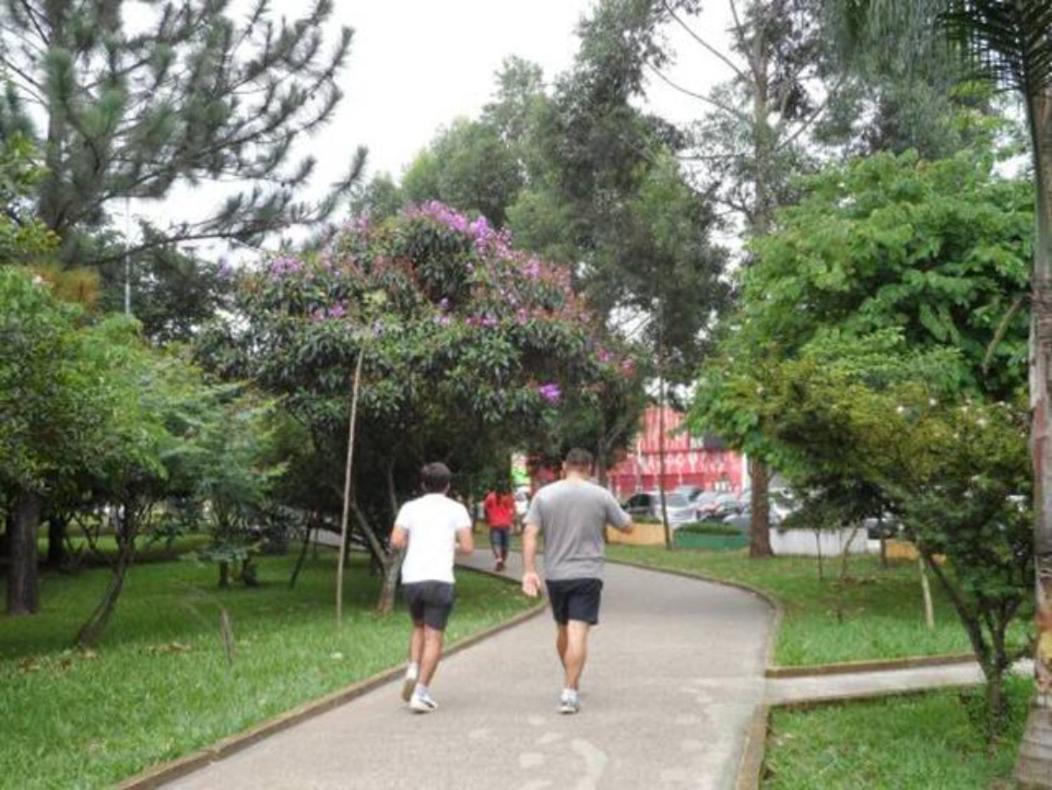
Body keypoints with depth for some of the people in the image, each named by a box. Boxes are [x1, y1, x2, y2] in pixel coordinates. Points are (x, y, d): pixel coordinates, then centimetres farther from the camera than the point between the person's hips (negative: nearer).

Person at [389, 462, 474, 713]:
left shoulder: (410, 507, 10)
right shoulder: (456, 509, 5)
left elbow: (396, 541, -1)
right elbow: (468, 547, -2)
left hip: (411, 578, 3)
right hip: (439, 579, -3)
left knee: (419, 627, 24)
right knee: (434, 638, 2)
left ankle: (412, 672, 6)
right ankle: (421, 692, -4)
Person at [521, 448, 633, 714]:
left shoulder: (544, 494, 0)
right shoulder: (601, 495, -3)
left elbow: (530, 534, -7)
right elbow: (627, 527, 8)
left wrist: (529, 571, -8)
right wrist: (622, 513, 27)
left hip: (555, 575, 3)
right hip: (587, 575, -2)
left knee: (563, 630, 18)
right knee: (578, 633, -5)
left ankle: (571, 683, 33)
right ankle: (570, 692, -12)